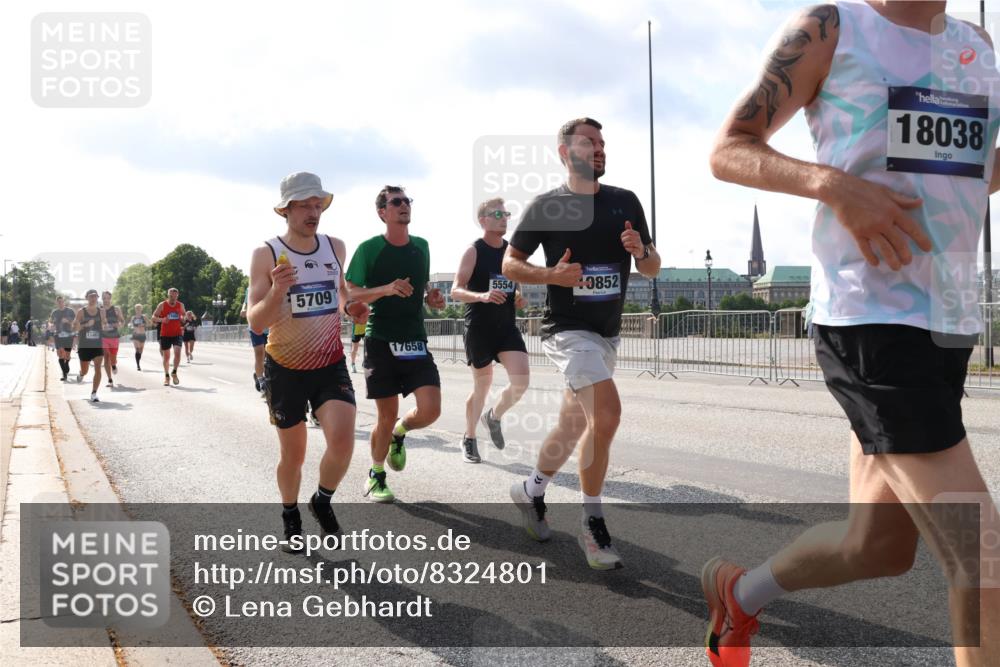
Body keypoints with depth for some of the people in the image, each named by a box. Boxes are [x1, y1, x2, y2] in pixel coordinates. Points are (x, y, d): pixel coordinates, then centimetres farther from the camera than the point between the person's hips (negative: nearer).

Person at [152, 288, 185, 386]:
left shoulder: (180, 305, 4)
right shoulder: (162, 305, -3)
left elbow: (184, 316, 19)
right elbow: (154, 317, -1)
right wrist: (162, 320, -20)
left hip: (177, 333, 1)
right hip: (165, 334, -1)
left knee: (177, 352, -18)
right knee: (166, 356, 5)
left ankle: (174, 373, 1)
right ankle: (167, 376, 20)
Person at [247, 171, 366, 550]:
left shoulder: (336, 247, 1)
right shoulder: (266, 255, -11)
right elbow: (256, 323, -15)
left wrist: (349, 306, 5)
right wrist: (277, 289, -32)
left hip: (331, 365, 2)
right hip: (285, 370, -2)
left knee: (342, 440, -18)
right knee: (293, 454, 8)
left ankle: (323, 502, 10)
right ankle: (290, 518, 35)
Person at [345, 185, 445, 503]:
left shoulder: (421, 246, 10)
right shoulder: (369, 249, -4)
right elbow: (350, 294, -5)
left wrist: (432, 297, 2)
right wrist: (387, 289, -20)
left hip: (415, 342, 4)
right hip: (381, 342, -4)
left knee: (430, 409, -12)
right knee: (386, 417, 0)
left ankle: (399, 434, 23)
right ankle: (376, 477, 24)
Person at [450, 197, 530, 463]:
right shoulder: (473, 251, -7)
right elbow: (456, 291, -14)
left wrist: (518, 299, 2)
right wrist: (482, 296, -32)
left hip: (508, 327, 4)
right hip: (479, 328, -4)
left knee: (521, 380, -13)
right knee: (482, 384, 6)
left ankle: (494, 416, 17)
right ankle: (469, 439, 26)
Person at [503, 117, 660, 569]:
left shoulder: (625, 202, 7)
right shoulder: (546, 206, -4)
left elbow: (652, 269, 11)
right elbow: (509, 264, 0)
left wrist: (641, 251, -12)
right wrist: (553, 274, -18)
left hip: (608, 334, 6)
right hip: (567, 329, -6)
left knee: (574, 426, 14)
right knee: (607, 413, -22)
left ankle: (531, 491, 40)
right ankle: (592, 525, -8)